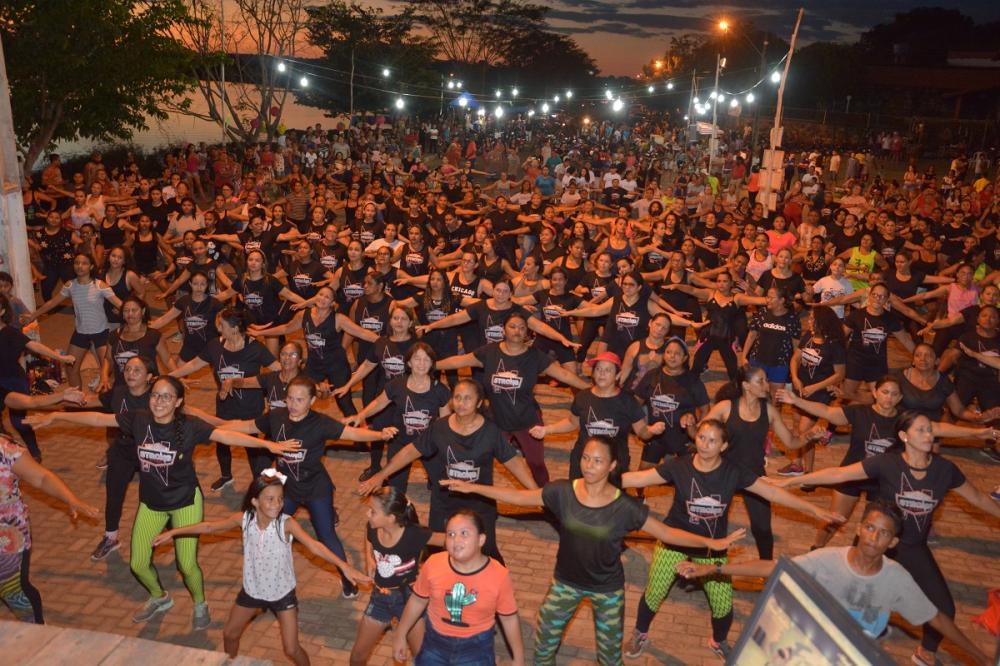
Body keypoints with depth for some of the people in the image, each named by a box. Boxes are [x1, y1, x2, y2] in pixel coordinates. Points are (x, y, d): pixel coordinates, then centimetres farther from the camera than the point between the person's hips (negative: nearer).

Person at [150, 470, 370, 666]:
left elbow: (314, 546, -37)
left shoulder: (287, 523, -27)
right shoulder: (245, 519, -17)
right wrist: (174, 532, -2)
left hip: (282, 593, -4)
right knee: (230, 634, 24)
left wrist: (344, 566, -49)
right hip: (252, 589, 4)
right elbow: (210, 527, -5)